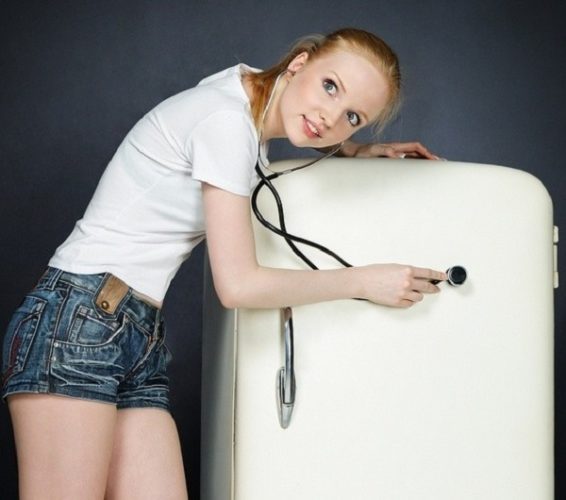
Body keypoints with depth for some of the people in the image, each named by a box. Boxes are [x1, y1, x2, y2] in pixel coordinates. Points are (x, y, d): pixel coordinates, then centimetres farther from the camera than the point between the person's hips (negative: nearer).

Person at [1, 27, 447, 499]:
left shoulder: (253, 106, 9)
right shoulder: (227, 121, -16)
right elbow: (239, 284, -15)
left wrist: (359, 151, 23)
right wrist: (365, 281, -5)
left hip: (140, 341, 9)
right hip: (78, 322, -9)